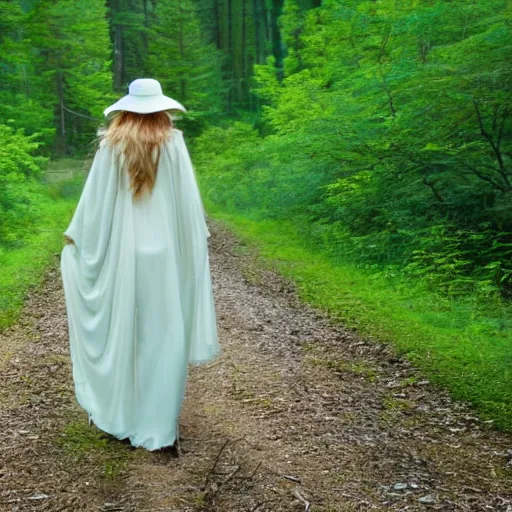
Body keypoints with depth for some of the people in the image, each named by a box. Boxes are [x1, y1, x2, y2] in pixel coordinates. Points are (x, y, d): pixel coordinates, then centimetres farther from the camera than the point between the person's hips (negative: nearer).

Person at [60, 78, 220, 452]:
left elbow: (96, 197, 2)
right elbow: (188, 201, -4)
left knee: (121, 332, 12)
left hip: (121, 251, 2)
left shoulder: (111, 144, 0)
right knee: (162, 335, 4)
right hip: (164, 252, -1)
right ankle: (159, 424, 10)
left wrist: (75, 234, 17)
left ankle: (119, 415, 22)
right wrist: (200, 240, 8)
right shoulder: (173, 143, -4)